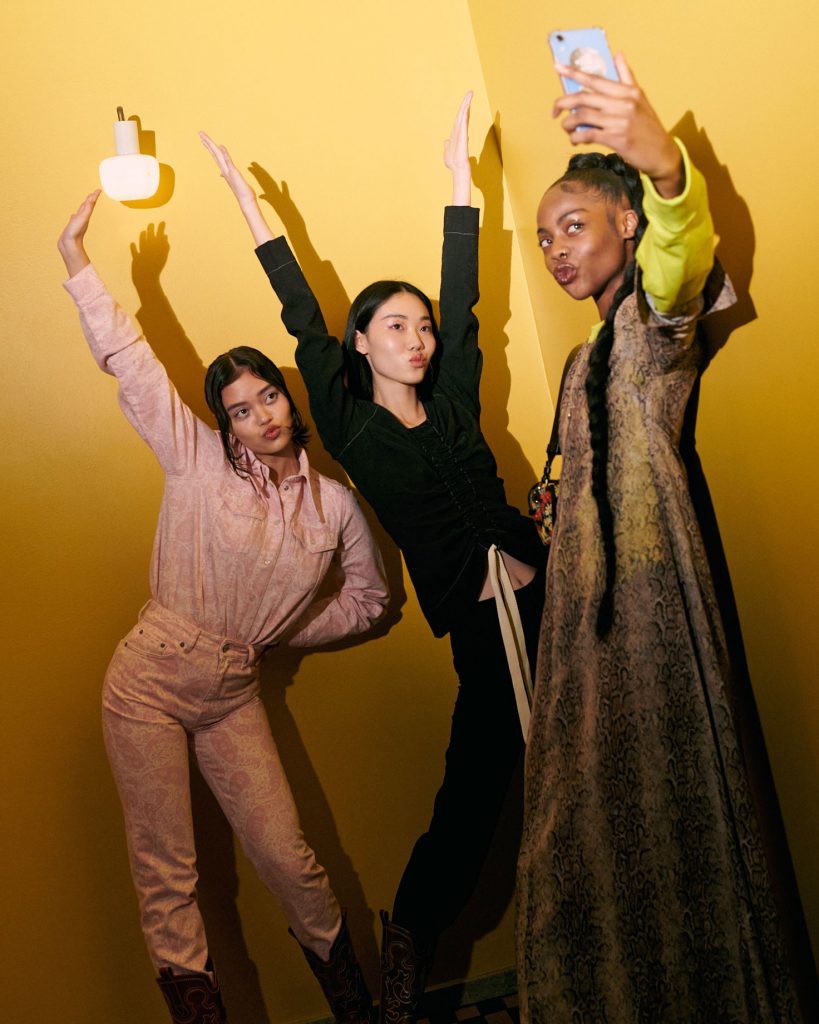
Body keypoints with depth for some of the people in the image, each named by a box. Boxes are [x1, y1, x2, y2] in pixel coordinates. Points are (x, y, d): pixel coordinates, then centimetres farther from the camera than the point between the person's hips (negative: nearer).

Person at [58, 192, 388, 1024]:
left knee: (285, 856, 4)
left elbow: (368, 599, 13)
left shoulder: (335, 502, 1)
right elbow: (129, 364, -9)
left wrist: (280, 632, 5)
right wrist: (77, 263, -14)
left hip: (234, 694, 2)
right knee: (166, 871, 2)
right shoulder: (197, 462, -5)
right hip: (151, 679, -1)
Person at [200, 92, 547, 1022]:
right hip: (480, 620, -4)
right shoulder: (351, 430, 0)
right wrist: (250, 205, 0)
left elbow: (463, 296, 10)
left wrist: (458, 170, 11)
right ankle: (408, 940, 21)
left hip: (536, 591, 4)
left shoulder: (453, 402, 10)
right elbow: (305, 325, -2)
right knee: (475, 780, 1)